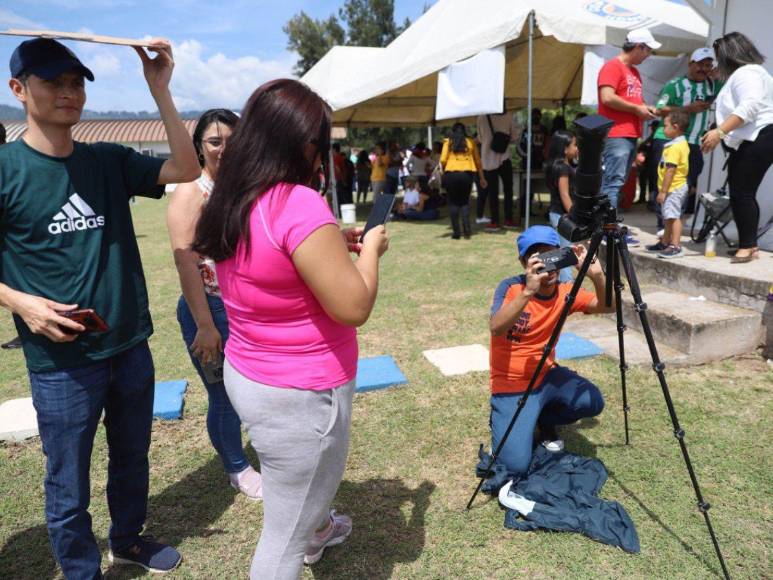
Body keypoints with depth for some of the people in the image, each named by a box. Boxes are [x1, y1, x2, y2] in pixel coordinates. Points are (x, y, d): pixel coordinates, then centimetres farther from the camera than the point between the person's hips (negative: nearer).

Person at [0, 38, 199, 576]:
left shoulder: (109, 160, 3)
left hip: (132, 347, 5)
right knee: (68, 486, 12)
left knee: (132, 457, 22)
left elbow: (186, 169, -9)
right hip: (61, 362, -4)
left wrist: (160, 89, -15)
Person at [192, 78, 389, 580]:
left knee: (301, 484, 37)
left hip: (247, 375, 10)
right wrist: (370, 249, -7)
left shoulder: (231, 201, 1)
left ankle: (317, 531, 64)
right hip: (298, 394, -10)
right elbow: (353, 307, -24)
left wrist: (334, 244, 9)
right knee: (285, 536, 12)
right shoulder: (299, 203, -26)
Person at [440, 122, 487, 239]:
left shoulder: (448, 142, 7)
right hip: (466, 174, 1)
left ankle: (456, 232, 3)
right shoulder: (470, 142, 12)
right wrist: (482, 178, 19)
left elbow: (443, 160, -4)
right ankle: (466, 228, -3)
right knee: (465, 201, 15)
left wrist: (444, 172, 13)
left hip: (451, 174, -1)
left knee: (453, 202, 8)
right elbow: (477, 161, 13)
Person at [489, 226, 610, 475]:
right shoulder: (511, 287, -17)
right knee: (516, 464, -18)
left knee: (592, 401, -21)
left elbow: (608, 306, -13)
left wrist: (596, 275, -30)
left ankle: (545, 419, 11)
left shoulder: (565, 292, -3)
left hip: (547, 375, 5)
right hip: (511, 386, -5)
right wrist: (528, 292, -45)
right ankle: (502, 422, 18)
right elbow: (496, 328, -34)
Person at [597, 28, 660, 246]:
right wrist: (637, 109, -11)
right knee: (613, 182, -12)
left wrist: (645, 108, 10)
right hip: (616, 135, -10)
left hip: (630, 135, 10)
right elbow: (607, 98, -18)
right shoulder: (612, 66, -6)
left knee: (618, 183, 9)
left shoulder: (634, 71, 22)